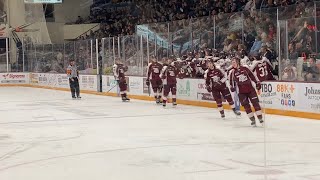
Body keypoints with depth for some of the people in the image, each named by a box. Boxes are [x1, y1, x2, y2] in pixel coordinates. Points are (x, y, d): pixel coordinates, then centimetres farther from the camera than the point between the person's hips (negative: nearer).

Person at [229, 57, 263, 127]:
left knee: (255, 103, -4)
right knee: (246, 106, -4)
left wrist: (257, 82, 9)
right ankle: (253, 120, 5)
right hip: (242, 92, 0)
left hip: (250, 89, 0)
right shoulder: (232, 72, 1)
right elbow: (232, 82, 5)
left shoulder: (245, 69, 1)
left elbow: (252, 75, 10)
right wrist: (232, 87, -14)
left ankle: (260, 119, 0)